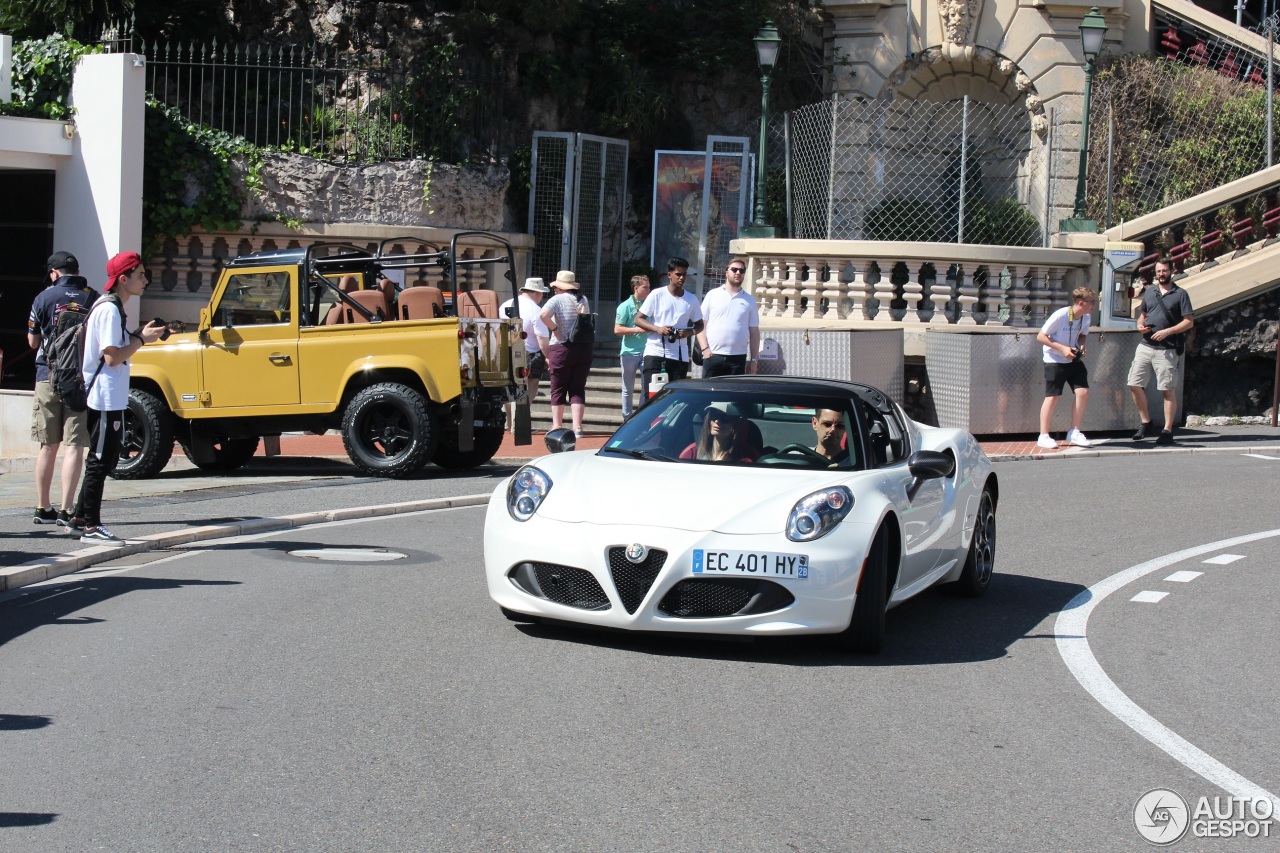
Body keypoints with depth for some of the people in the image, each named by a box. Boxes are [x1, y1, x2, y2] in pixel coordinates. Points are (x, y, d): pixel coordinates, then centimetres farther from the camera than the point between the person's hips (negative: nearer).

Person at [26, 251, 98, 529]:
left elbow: (33, 342, 7)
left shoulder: (45, 298, -1)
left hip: (48, 377, 1)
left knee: (48, 445, 12)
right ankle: (65, 511, -9)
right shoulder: (94, 299, -1)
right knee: (74, 445, -2)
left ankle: (43, 508, 19)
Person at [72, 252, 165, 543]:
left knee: (106, 459, 16)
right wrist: (141, 339, -15)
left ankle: (81, 517, 22)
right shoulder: (109, 311, -17)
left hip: (111, 398, 10)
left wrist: (139, 335, 5)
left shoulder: (112, 308, 14)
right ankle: (90, 527, -1)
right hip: (105, 398, -10)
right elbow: (112, 357, -23)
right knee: (100, 461, -5)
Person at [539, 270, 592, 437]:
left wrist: (555, 329, -11)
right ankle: (577, 427, -2)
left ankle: (557, 427, 5)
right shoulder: (583, 300, 8)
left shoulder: (557, 299, -7)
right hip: (583, 348, 4)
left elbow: (544, 315, -23)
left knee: (558, 390, 5)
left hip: (561, 348, -4)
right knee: (578, 390, 5)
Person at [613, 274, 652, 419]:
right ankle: (627, 417, 14)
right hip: (629, 352, -3)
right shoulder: (626, 306, -4)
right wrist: (637, 330, -17)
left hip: (646, 351, 4)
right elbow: (617, 330, -9)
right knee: (628, 388, 6)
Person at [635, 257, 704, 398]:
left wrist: (690, 332, -5)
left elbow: (699, 325, 19)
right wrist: (658, 329, -16)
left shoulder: (691, 300, 10)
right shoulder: (657, 295, 1)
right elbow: (638, 319, 2)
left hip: (679, 356, 3)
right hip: (655, 352, -3)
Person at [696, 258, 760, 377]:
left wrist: (754, 360, 6)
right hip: (713, 355, -1)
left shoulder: (749, 301, 11)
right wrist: (705, 348, -8)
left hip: (738, 358, 1)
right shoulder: (713, 295, 6)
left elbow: (754, 332, 11)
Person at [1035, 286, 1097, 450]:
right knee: (1053, 397, -5)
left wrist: (1081, 346, -5)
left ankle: (1074, 433, 7)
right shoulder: (1060, 316, -23)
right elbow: (1040, 337, -17)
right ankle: (1044, 436, 4)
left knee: (1083, 392, -5)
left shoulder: (1086, 317, -3)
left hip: (1073, 360, 6)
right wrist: (1062, 348, -23)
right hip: (1054, 361, -6)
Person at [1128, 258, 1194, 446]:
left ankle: (1167, 431, 1)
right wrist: (1140, 325, 2)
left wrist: (1167, 331, -15)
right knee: (1134, 385, 2)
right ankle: (1146, 424, 17)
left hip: (1166, 349, -5)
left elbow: (1189, 322, -4)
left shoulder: (1180, 294, -1)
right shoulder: (1149, 292, 14)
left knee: (1168, 390, -3)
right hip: (1145, 346, 5)